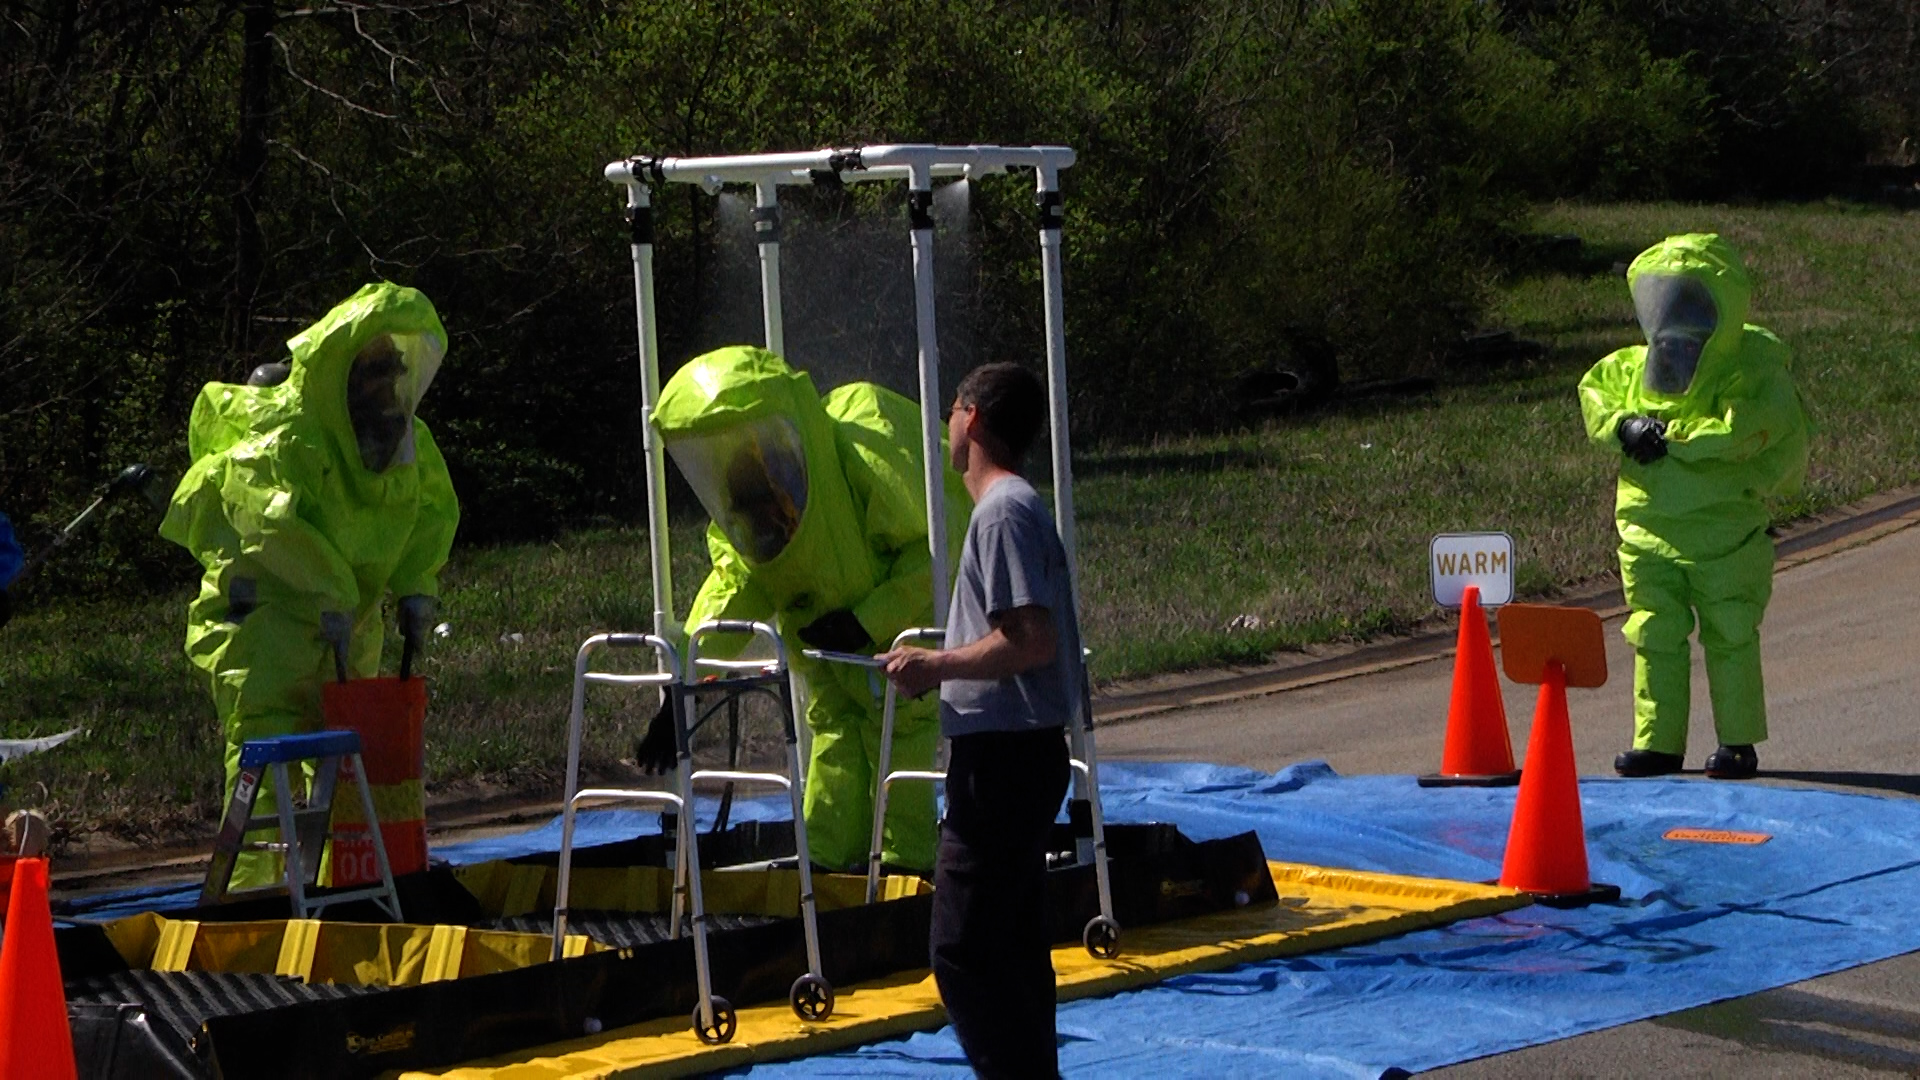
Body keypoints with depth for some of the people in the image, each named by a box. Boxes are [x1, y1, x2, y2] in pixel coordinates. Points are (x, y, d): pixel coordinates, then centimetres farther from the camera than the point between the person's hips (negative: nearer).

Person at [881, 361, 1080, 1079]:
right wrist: (943, 664, 18)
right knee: (1012, 945, 15)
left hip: (1003, 758, -11)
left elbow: (1031, 641, -23)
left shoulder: (1003, 513, -15)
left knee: (963, 952, -10)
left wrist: (935, 666, -15)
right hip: (1022, 752, 11)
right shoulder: (1020, 506, 16)